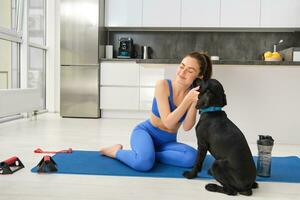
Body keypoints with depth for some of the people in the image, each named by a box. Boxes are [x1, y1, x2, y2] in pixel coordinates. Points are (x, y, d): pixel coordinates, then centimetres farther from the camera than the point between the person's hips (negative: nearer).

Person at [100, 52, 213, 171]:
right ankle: (116, 152, -4)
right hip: (146, 132, -4)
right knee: (144, 162, -35)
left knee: (192, 157, -26)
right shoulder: (163, 85, -18)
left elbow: (186, 127, -17)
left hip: (167, 142, 4)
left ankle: (149, 154, -11)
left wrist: (194, 103, -31)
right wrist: (188, 100, -31)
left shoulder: (193, 92, -8)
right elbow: (168, 122, -25)